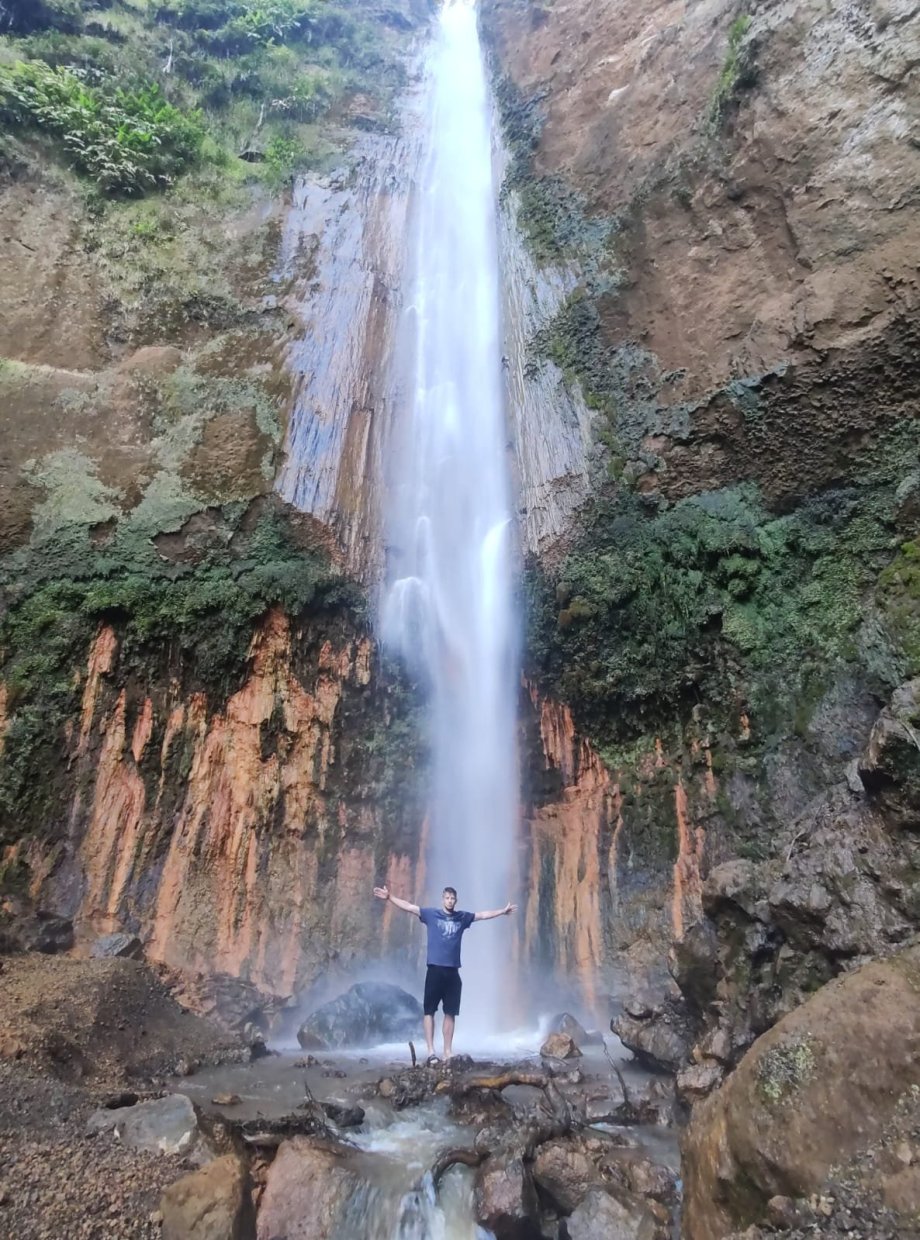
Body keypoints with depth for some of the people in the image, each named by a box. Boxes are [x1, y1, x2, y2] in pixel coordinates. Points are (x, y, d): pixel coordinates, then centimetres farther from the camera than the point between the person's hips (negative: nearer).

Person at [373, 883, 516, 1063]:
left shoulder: (462, 917, 9)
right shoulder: (431, 914, 1)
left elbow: (484, 915, 20)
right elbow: (408, 907, -7)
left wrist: (503, 911, 22)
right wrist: (389, 897, -17)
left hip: (452, 971, 3)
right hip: (435, 969, -3)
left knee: (450, 1013, 7)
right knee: (429, 1011, -1)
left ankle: (448, 1052, 14)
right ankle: (431, 1051, 5)